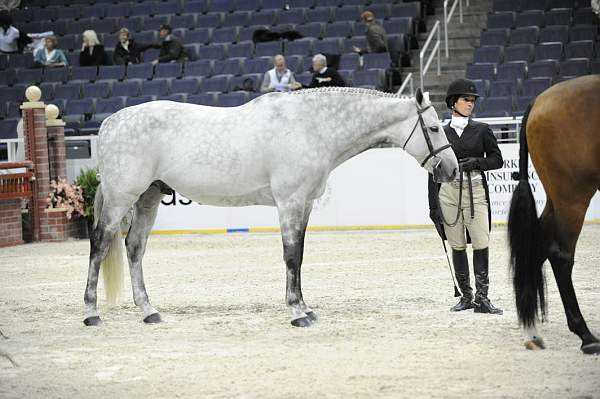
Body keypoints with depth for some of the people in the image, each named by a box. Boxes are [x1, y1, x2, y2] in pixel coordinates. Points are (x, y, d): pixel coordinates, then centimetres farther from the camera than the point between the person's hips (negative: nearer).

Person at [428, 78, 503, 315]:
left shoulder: (482, 131, 7)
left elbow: (497, 160, 8)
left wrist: (476, 162, -12)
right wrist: (433, 205, 3)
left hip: (475, 191, -1)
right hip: (449, 191, 1)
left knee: (481, 244, -11)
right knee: (457, 246, 4)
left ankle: (481, 298, -9)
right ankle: (466, 296, 13)